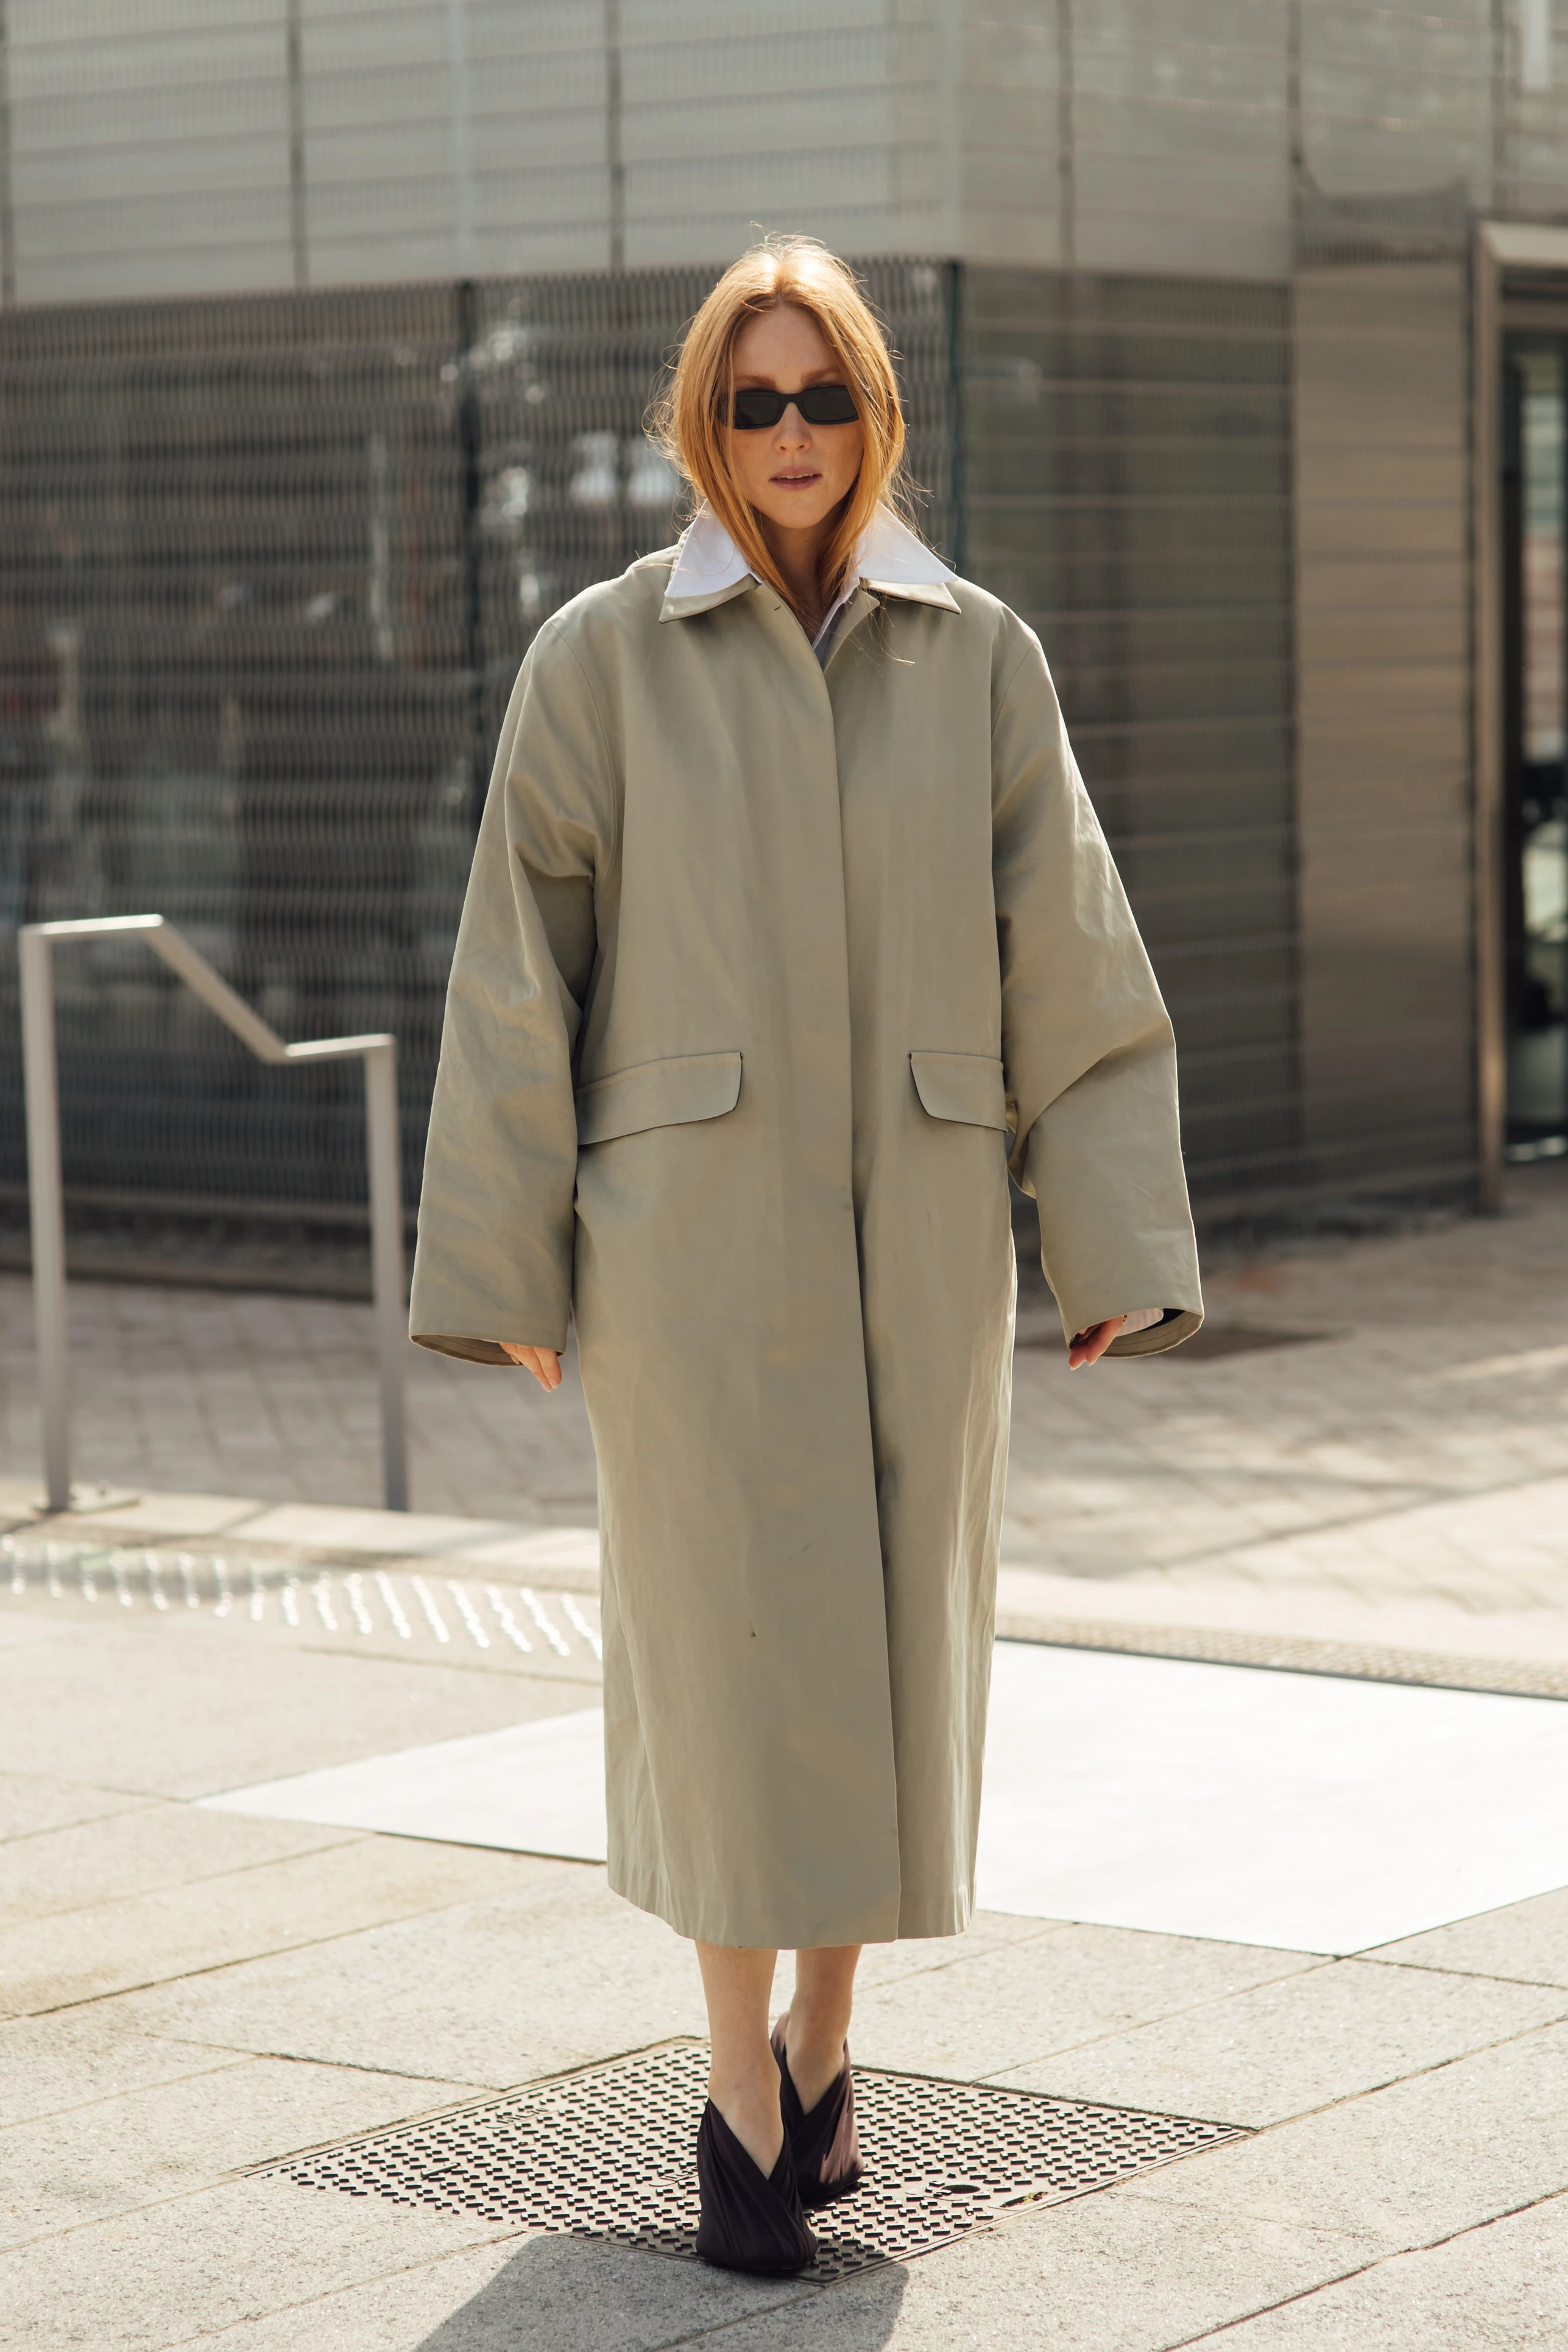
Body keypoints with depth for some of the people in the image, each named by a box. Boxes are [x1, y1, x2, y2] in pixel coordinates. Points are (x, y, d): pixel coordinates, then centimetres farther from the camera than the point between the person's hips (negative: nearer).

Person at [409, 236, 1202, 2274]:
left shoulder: (979, 657, 5)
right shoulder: (604, 656, -1)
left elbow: (1071, 962, 4)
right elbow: (521, 973, 0)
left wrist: (1118, 1242, -1)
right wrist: (507, 1268, -2)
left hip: (918, 1228, 3)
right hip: (692, 1223, -2)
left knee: (898, 1634, 7)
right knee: (731, 1639, -4)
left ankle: (825, 2043, 25)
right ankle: (742, 2093, 7)